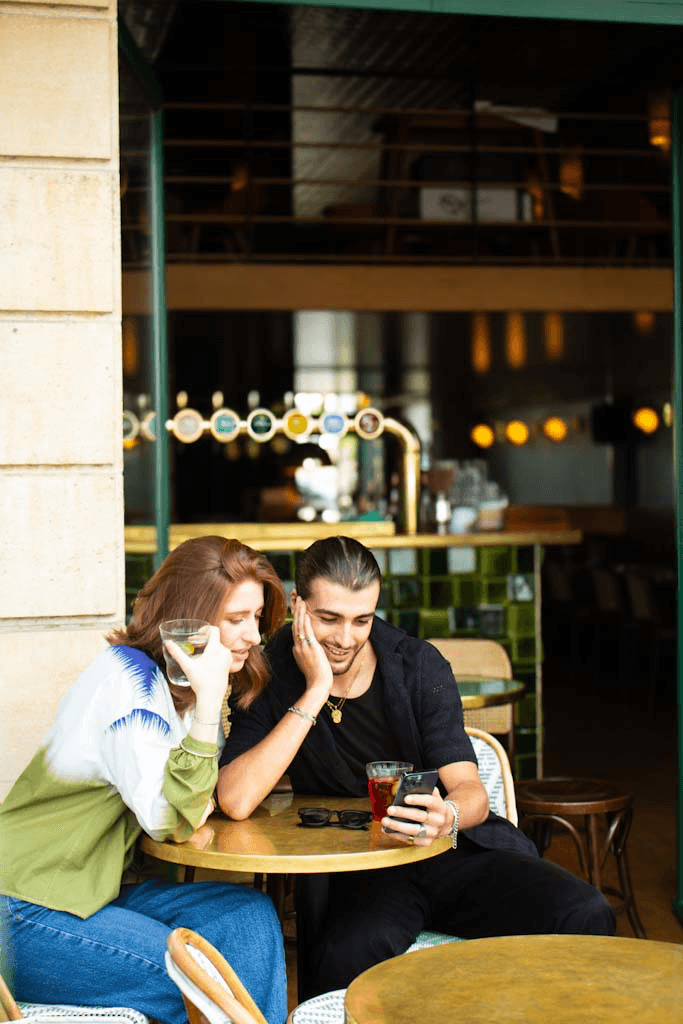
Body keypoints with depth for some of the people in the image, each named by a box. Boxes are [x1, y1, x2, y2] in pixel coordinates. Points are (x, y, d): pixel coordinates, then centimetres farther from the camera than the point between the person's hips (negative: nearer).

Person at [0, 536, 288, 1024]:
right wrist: (207, 701, -30)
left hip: (100, 888, 8)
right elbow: (170, 822, -25)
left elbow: (197, 810, 14)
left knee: (251, 916, -11)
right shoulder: (129, 677, -19)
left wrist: (200, 798, -7)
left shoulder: (177, 682, 8)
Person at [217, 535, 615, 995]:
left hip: (454, 846, 3)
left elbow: (471, 791, -6)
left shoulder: (420, 664, 0)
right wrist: (315, 691, -19)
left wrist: (447, 816, -32)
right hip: (358, 871, -2)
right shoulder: (270, 676, -5)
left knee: (586, 915, -22)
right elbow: (237, 801, -20)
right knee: (351, 953, -38)